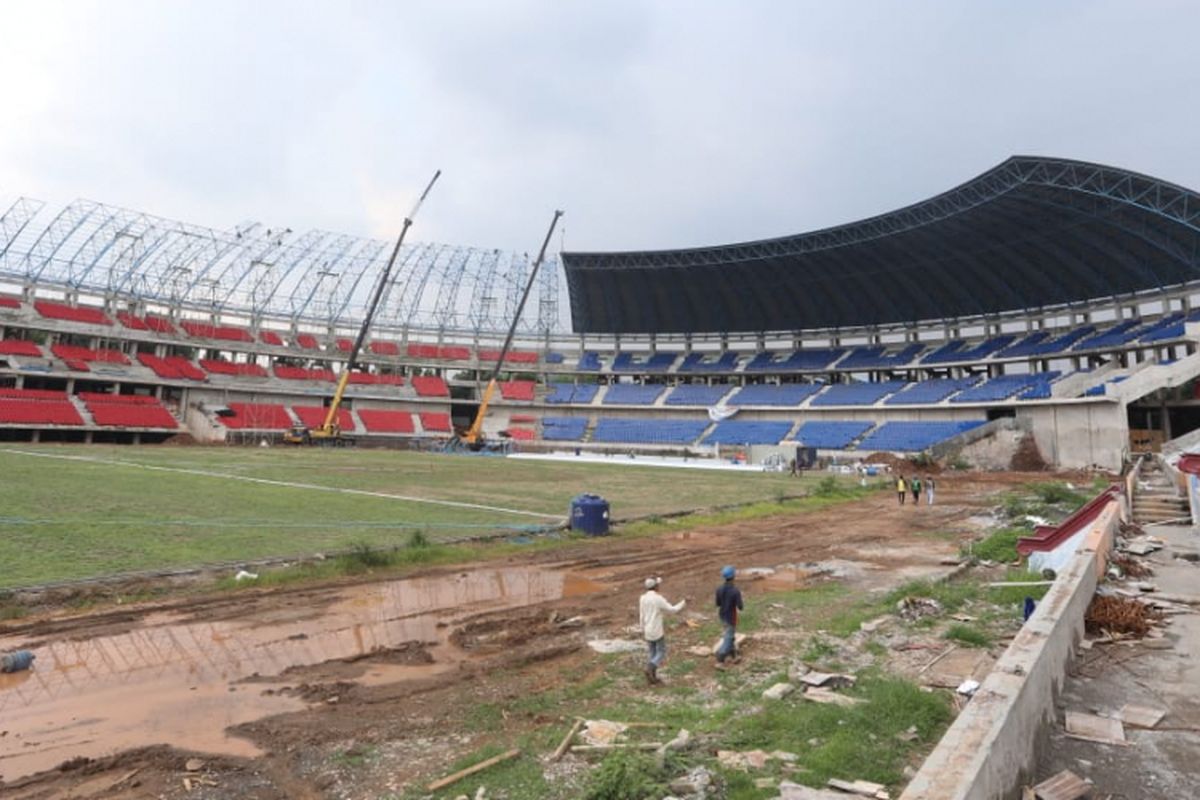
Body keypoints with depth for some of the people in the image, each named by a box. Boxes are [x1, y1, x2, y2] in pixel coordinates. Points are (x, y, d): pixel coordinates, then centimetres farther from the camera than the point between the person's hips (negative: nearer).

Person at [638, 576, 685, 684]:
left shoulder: (643, 598, 0)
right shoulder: (658, 599, -18)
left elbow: (641, 616, 7)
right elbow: (672, 610, -9)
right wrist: (683, 602, 6)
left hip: (647, 632, 6)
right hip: (657, 631, -6)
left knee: (653, 653, 15)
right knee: (661, 652, 6)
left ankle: (652, 677, 14)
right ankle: (650, 668, -15)